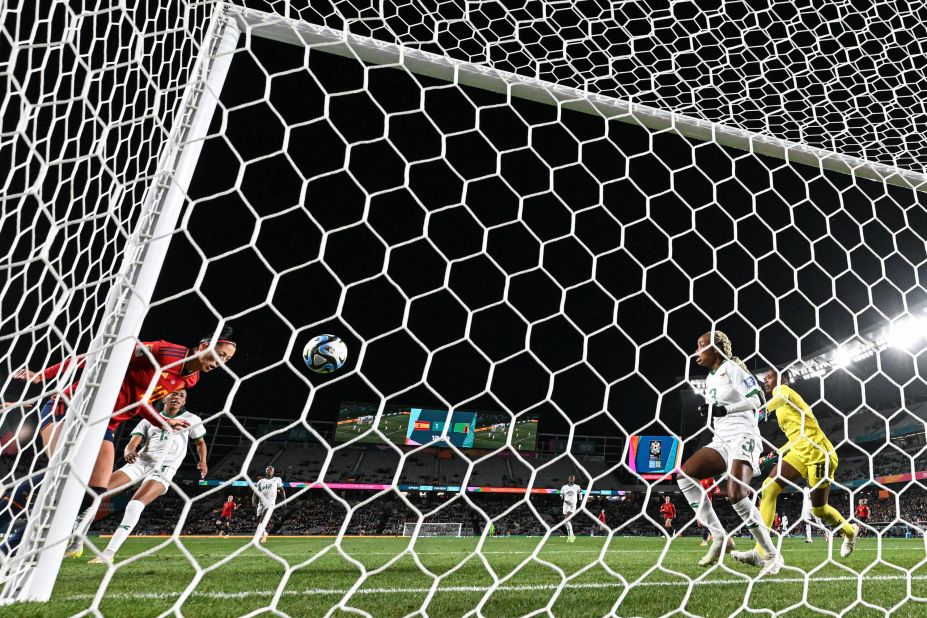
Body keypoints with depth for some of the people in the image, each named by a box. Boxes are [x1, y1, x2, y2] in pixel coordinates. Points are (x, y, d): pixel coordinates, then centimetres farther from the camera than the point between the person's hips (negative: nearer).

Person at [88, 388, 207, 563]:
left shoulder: (191, 419, 13)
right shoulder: (150, 419, 17)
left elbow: (200, 442, 24)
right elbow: (132, 444, 6)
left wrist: (202, 462, 4)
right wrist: (129, 452, -20)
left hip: (163, 469, -4)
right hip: (139, 463, 4)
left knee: (135, 505, -28)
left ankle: (108, 553, -25)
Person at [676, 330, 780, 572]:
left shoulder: (732, 367, -2)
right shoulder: (710, 378, 21)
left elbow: (758, 399, -11)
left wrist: (725, 409, -20)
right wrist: (708, 412, 6)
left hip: (742, 437, -8)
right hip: (721, 441, 8)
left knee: (736, 495, -23)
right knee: (684, 474, -11)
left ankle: (772, 555, -8)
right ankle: (718, 536, -7)